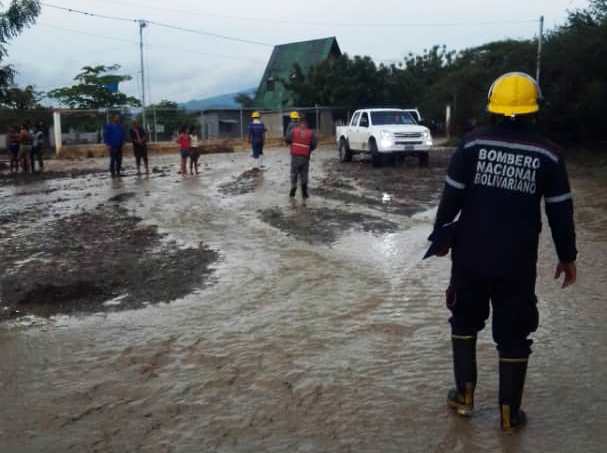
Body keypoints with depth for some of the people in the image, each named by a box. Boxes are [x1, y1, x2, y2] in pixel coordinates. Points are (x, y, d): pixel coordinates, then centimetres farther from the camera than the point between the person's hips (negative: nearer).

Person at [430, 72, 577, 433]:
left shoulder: (473, 143, -5)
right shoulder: (548, 155, -3)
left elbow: (451, 196, -5)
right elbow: (560, 212, 1)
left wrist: (440, 234, 9)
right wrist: (568, 257, 12)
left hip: (470, 255, 1)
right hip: (517, 261, 0)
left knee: (465, 322, 20)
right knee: (513, 336, 11)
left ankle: (464, 396, 23)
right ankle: (510, 413, 18)